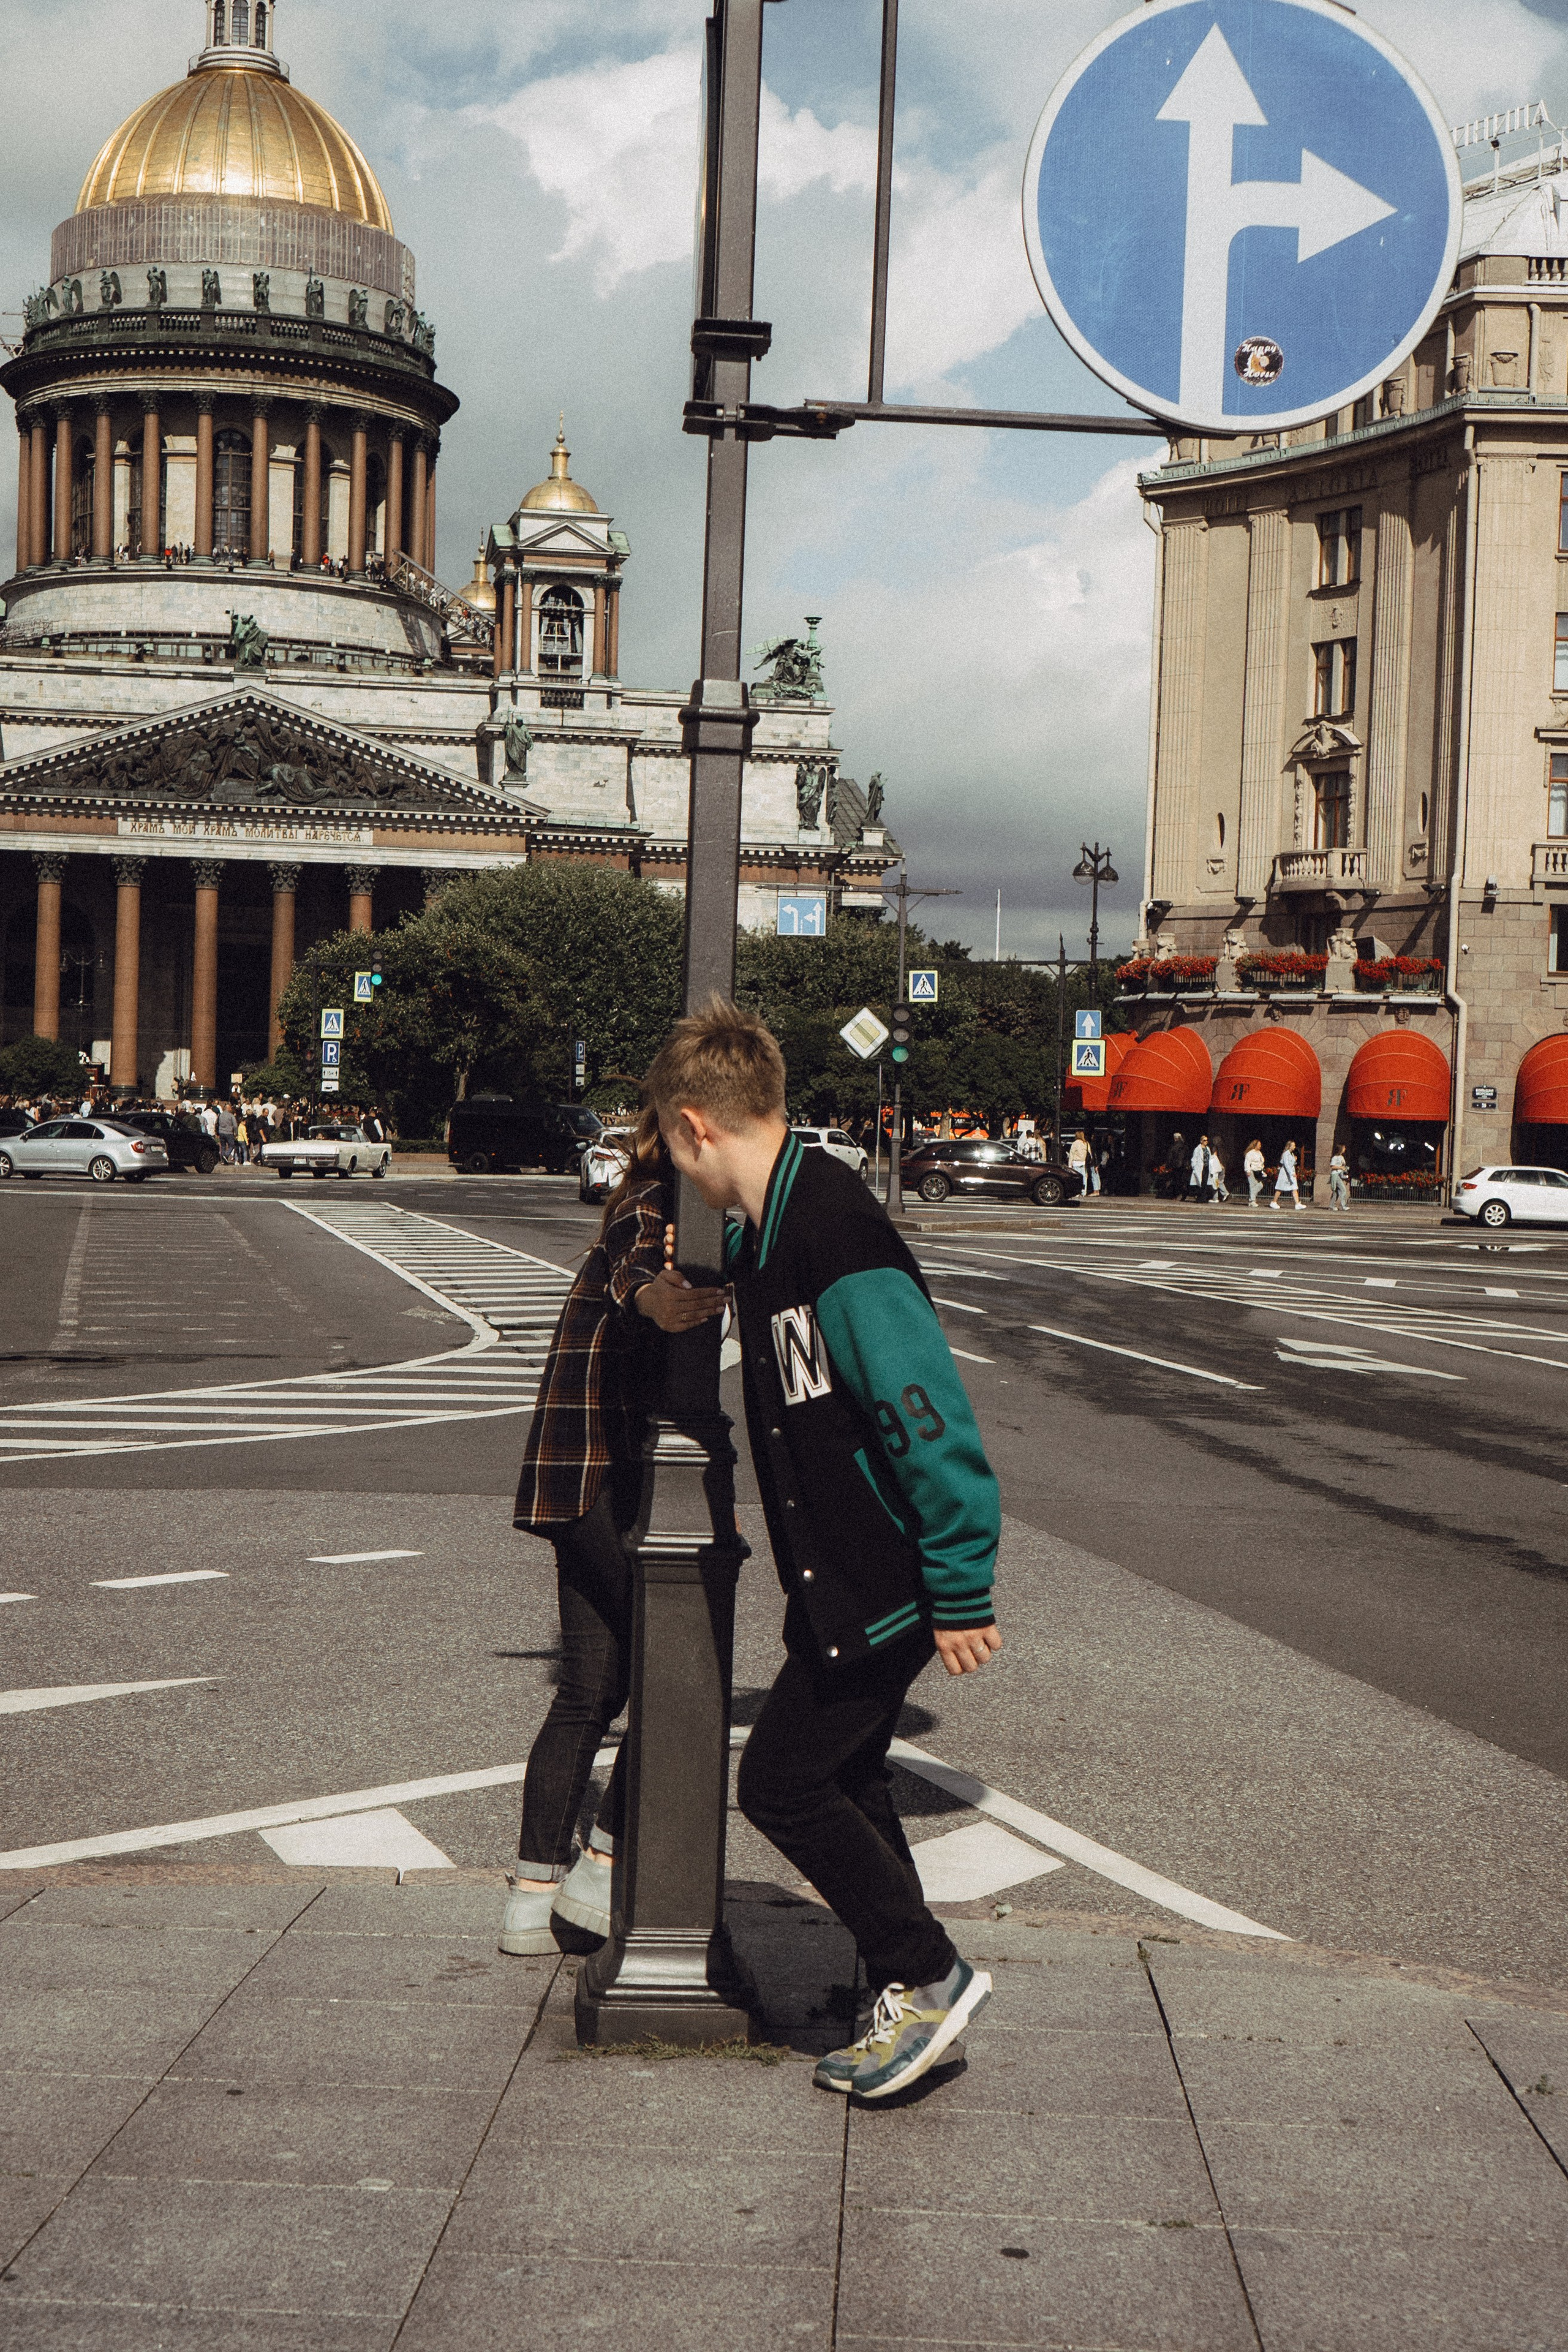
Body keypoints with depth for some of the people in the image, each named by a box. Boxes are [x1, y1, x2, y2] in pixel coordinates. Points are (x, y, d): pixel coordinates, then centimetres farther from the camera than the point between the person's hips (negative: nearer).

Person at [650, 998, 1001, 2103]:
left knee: (781, 1780, -4)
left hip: (885, 1586, -10)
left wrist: (960, 1593, -23)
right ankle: (912, 2006, 26)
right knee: (841, 1783, 15)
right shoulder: (769, 1231, 7)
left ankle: (930, 1977, 9)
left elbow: (928, 1416, -25)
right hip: (844, 1579, 10)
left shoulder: (835, 1236, -24)